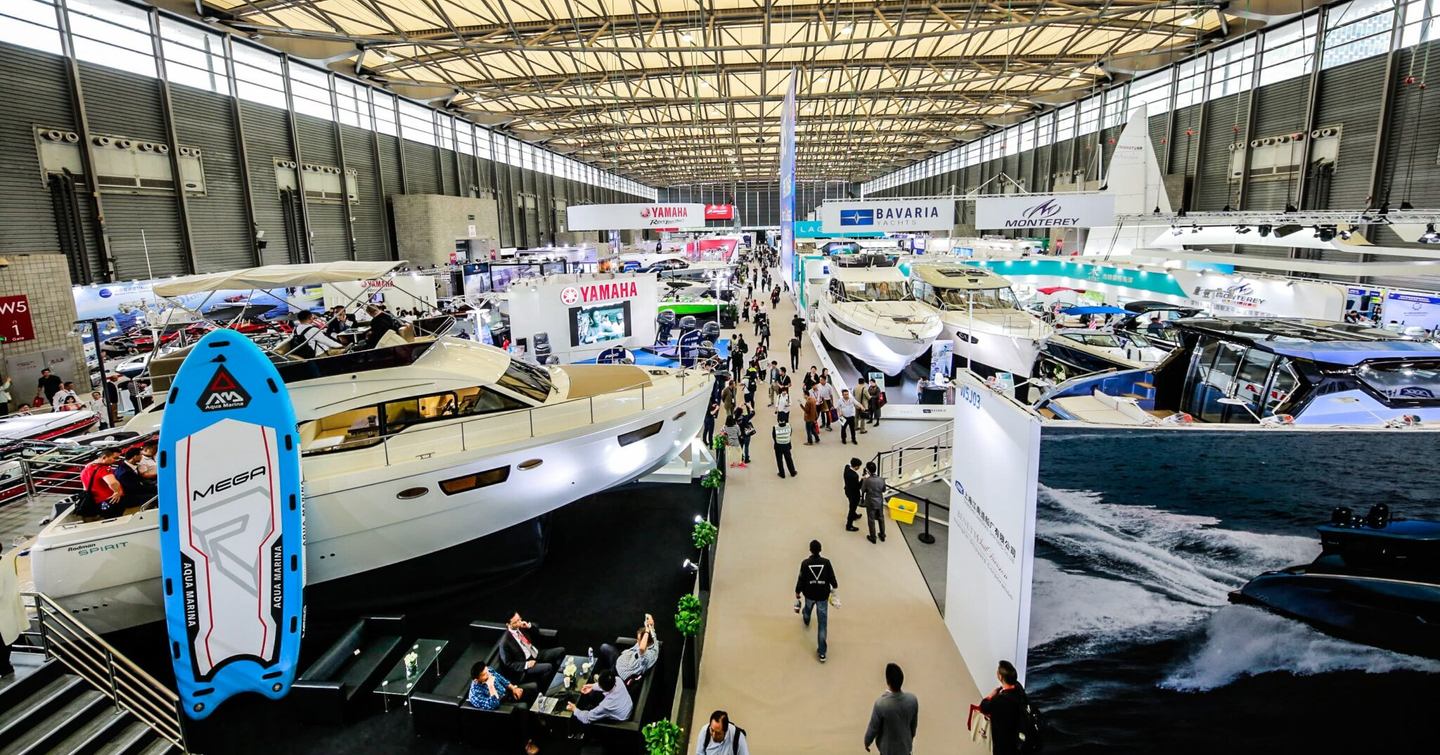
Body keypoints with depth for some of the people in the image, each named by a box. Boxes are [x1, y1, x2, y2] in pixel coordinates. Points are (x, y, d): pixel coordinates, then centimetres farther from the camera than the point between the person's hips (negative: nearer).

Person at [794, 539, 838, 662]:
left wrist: (798, 593, 2)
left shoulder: (805, 563, -17)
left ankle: (806, 620, 71)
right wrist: (835, 586, 17)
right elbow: (831, 577, -5)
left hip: (809, 594, 1)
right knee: (822, 624, 4)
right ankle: (822, 652, 5)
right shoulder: (826, 562, -15)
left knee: (808, 607, 37)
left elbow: (801, 579, -11)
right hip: (823, 595, -1)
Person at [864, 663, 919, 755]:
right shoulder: (912, 700, -21)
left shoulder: (881, 704, -33)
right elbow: (914, 723, -2)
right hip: (906, 745, 3)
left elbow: (873, 727, -17)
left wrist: (867, 742, 2)